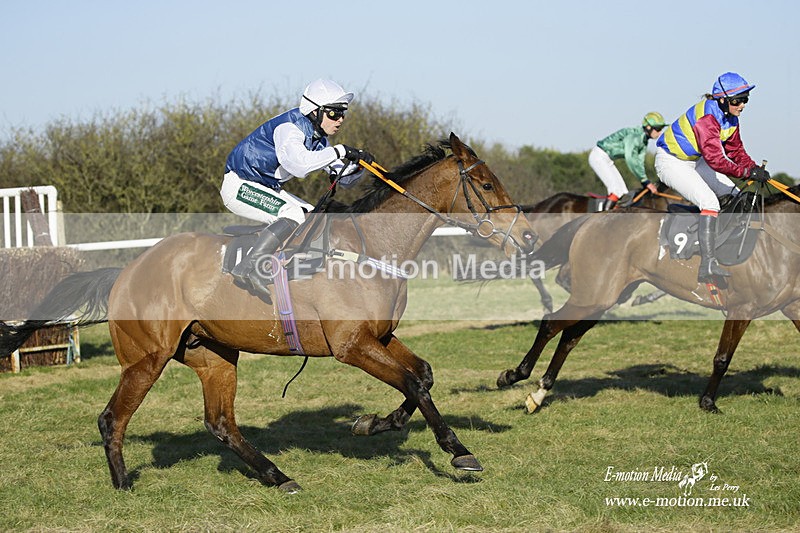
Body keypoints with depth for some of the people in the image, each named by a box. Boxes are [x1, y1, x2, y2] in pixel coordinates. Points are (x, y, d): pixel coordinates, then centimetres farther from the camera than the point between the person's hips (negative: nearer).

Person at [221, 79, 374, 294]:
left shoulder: (318, 138, 6)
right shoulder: (288, 127, -24)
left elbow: (344, 177, 8)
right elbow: (300, 164, -44)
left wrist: (358, 164, -14)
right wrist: (339, 151, -38)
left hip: (267, 188, 10)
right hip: (240, 186, -10)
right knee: (294, 215, -26)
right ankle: (249, 267, -28)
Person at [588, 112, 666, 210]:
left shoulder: (644, 141, 4)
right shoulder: (634, 135, -26)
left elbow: (639, 163, 6)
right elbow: (630, 159, -36)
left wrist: (646, 184, -5)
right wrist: (646, 181, -34)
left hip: (608, 160, 10)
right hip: (599, 157, -10)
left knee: (622, 191, 7)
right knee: (616, 190, -19)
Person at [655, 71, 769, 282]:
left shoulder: (730, 118, -1)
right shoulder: (707, 116, -30)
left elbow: (735, 150, 4)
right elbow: (714, 158, -37)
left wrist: (754, 167, -13)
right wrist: (747, 172, -41)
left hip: (694, 161, 10)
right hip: (671, 162, -10)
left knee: (736, 199, 4)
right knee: (710, 203, -26)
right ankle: (707, 266, -30)